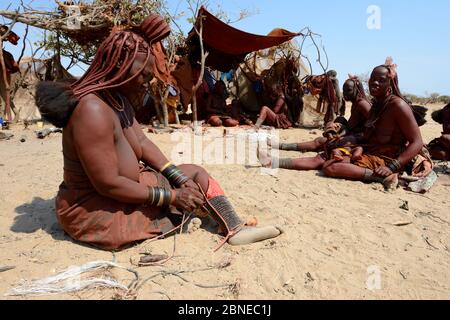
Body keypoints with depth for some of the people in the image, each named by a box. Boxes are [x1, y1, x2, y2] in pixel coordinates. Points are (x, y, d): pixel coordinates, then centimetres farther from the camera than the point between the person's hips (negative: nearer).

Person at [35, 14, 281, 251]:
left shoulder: (118, 99, 2)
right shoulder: (93, 111, -30)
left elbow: (142, 142, 3)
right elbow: (108, 185, -30)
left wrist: (179, 179, -9)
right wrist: (171, 195, -22)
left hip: (122, 187, 9)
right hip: (96, 210, -9)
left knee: (195, 173, 4)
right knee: (196, 176, -9)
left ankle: (237, 230, 4)